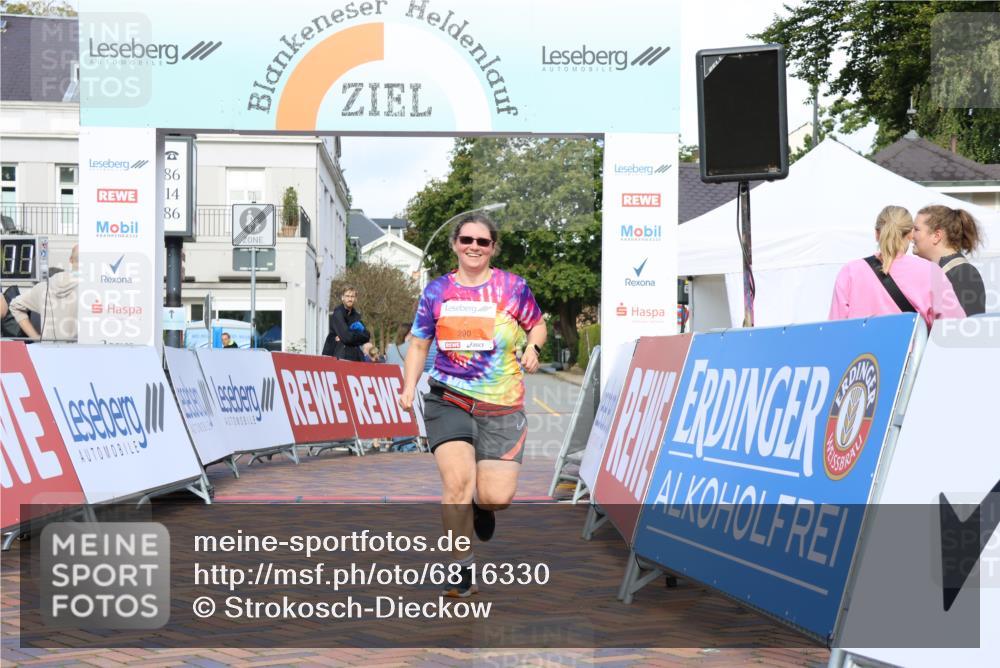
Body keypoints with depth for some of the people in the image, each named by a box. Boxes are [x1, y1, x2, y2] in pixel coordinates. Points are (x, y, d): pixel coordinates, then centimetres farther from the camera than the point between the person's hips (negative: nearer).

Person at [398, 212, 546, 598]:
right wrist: (409, 388, 0)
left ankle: (481, 505, 33)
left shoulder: (513, 287, 1)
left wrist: (532, 348, -7)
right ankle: (462, 569, -2)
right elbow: (419, 344, 12)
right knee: (457, 480, -20)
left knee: (497, 497, -8)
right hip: (448, 400, 0)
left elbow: (537, 324, 15)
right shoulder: (437, 291, 5)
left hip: (501, 407, 0)